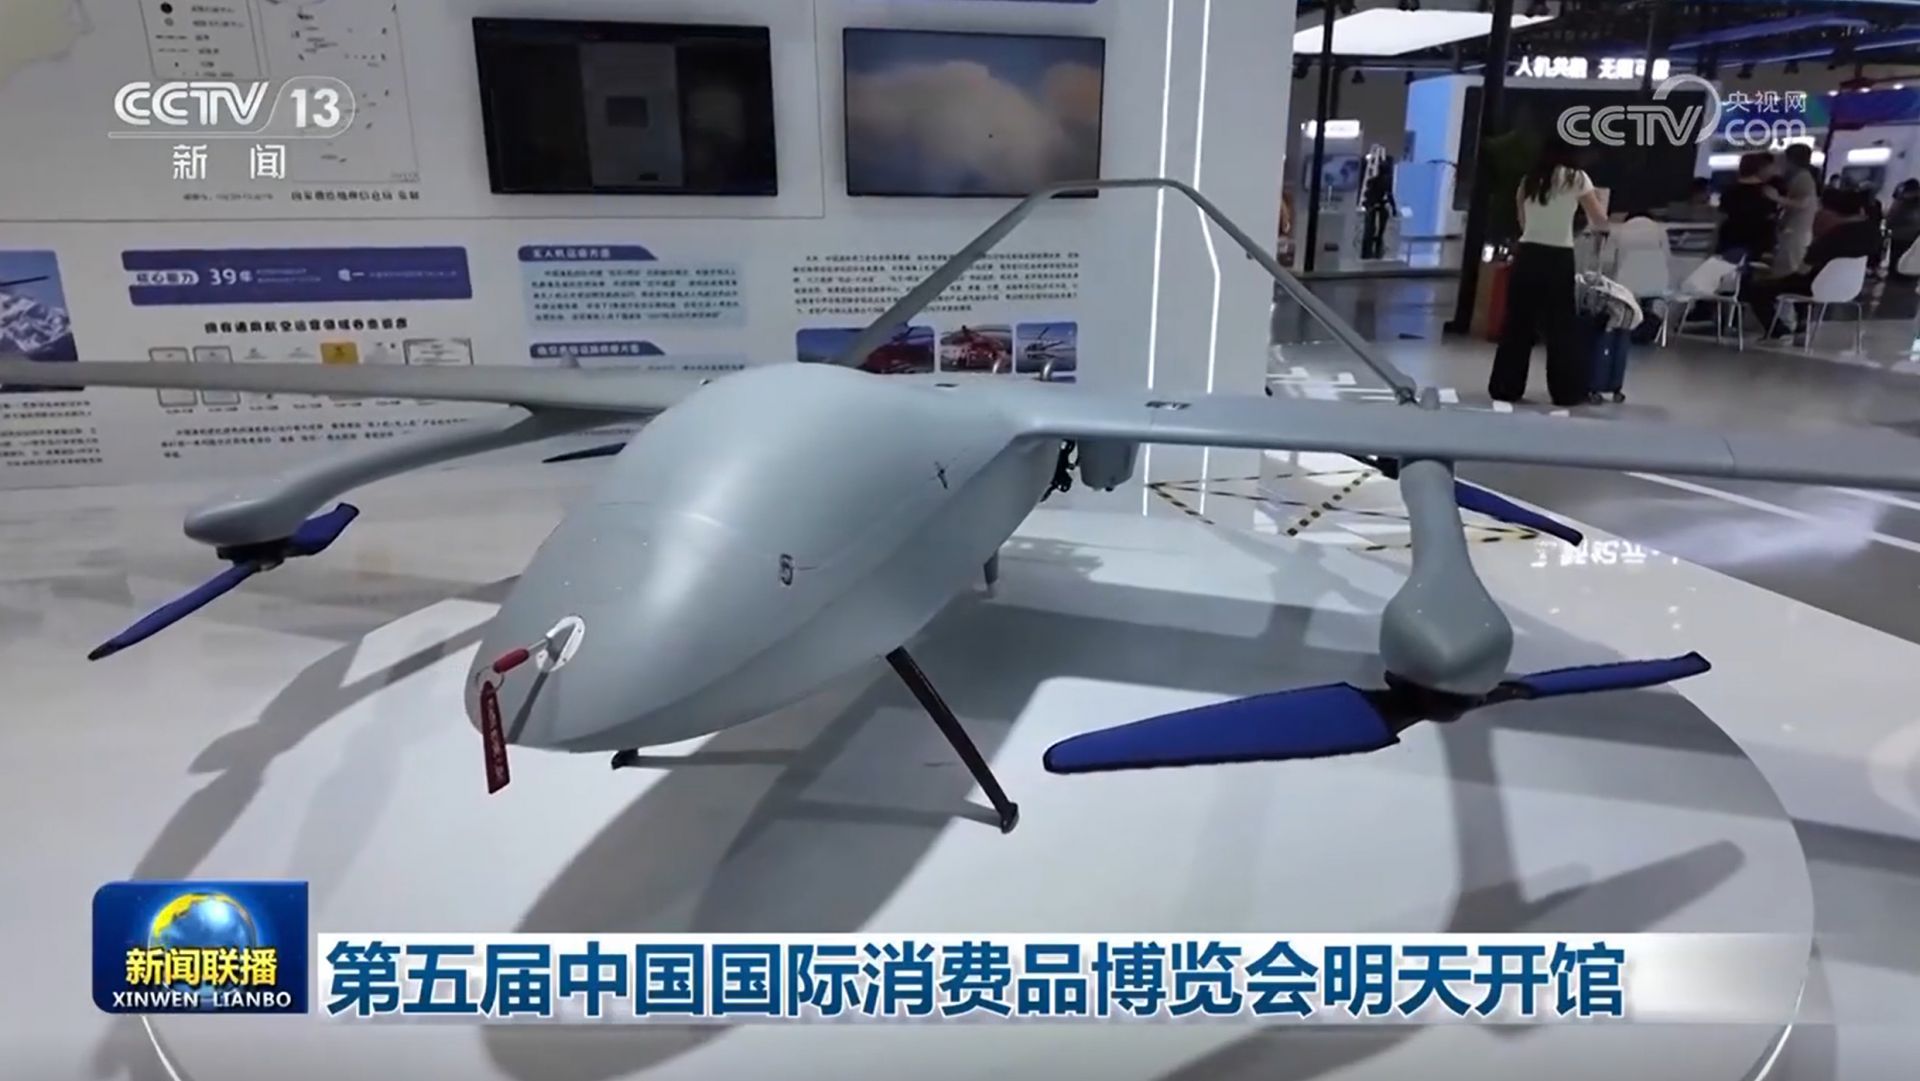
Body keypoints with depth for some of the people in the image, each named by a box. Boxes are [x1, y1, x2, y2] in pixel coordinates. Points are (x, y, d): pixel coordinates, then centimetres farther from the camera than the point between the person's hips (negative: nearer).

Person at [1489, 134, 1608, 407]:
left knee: (1518, 323, 8)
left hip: (1527, 255, 3)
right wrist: (1597, 204, 23)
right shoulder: (1576, 178, -1)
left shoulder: (1528, 180, 10)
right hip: (1557, 258, -3)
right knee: (1560, 326, 4)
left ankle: (1506, 387, 9)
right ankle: (1567, 391, 12)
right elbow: (1601, 223, 2)